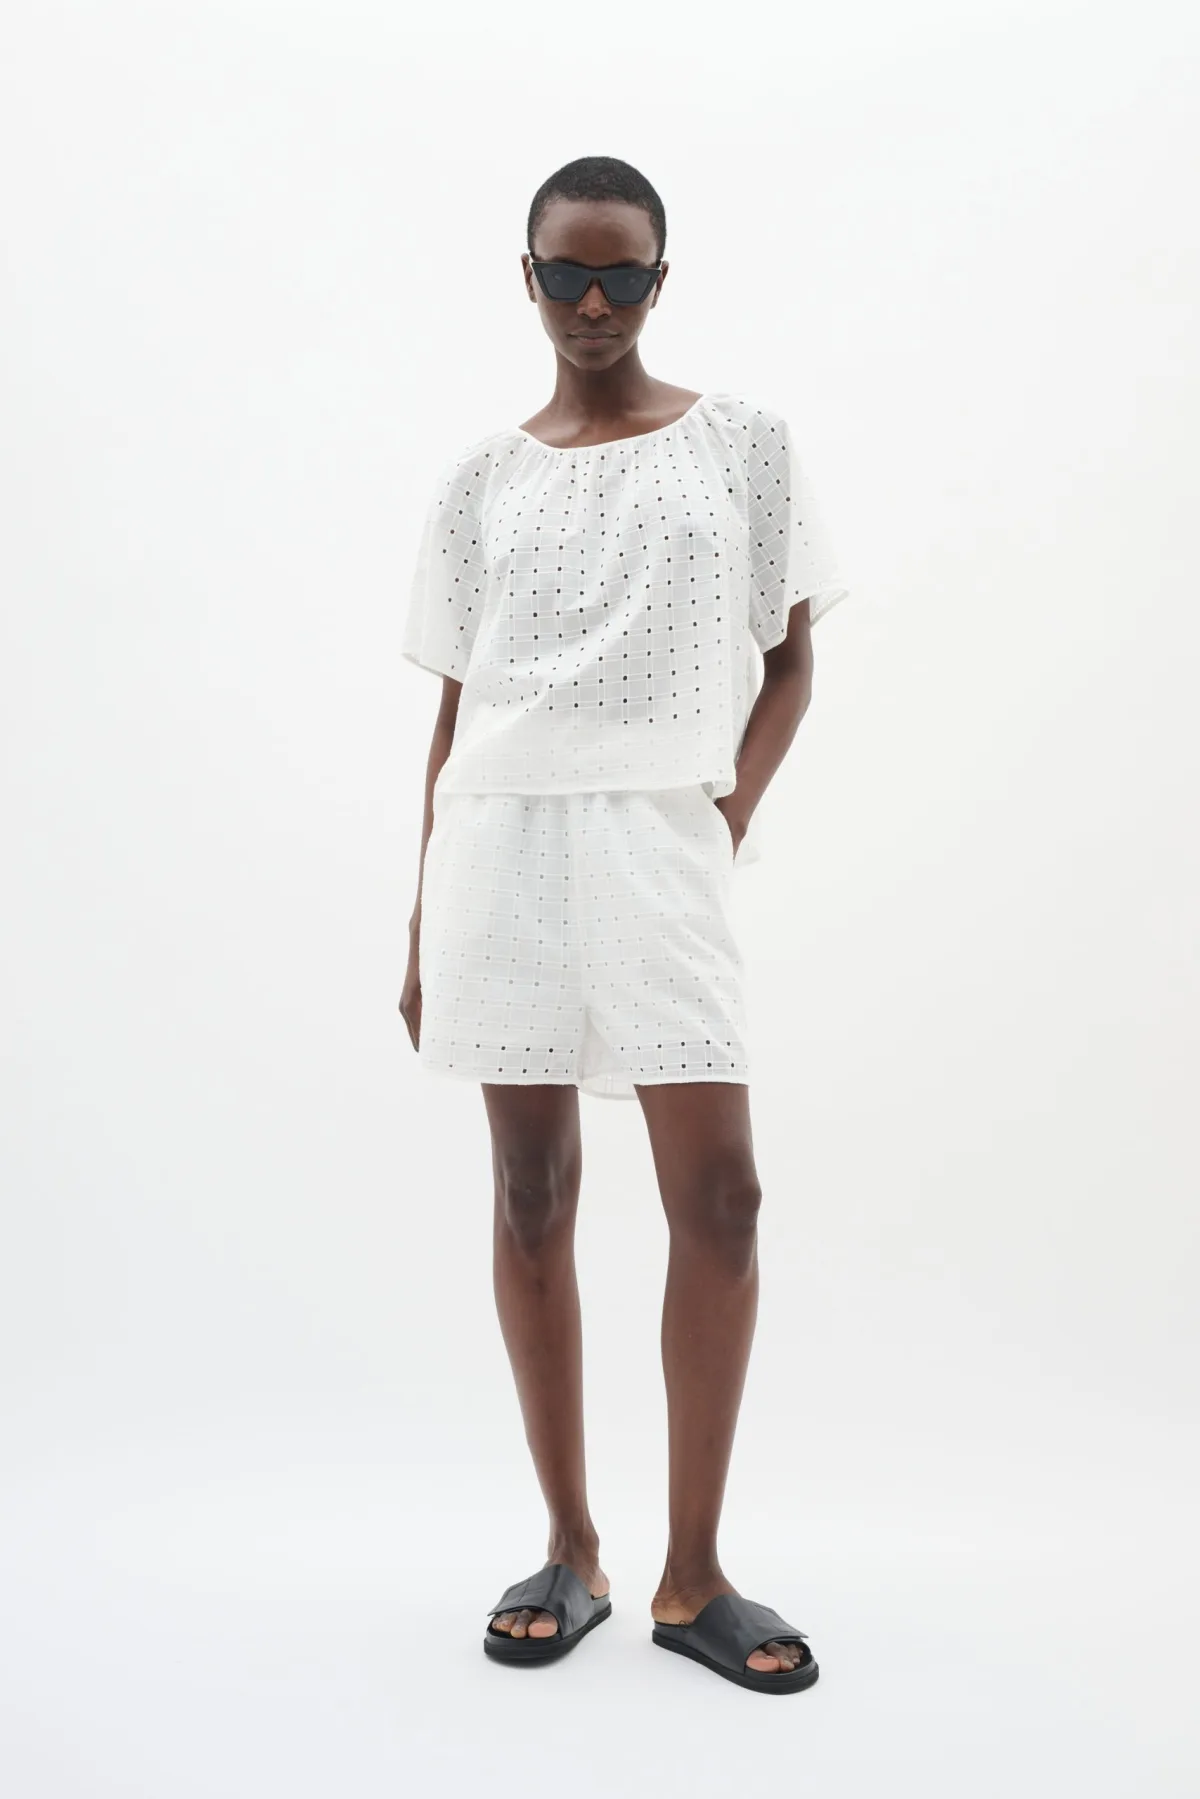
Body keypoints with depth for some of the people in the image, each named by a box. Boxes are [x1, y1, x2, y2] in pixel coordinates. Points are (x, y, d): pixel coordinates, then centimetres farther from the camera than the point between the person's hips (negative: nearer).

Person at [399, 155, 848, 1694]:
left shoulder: (744, 443, 8)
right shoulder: (480, 479, 12)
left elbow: (789, 659, 10)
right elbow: (455, 705, 12)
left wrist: (732, 809, -6)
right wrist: (420, 922, 9)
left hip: (657, 839, -1)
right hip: (498, 835, 2)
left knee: (718, 1191, -7)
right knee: (532, 1188, 4)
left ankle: (693, 1573, 7)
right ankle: (570, 1548, 16)